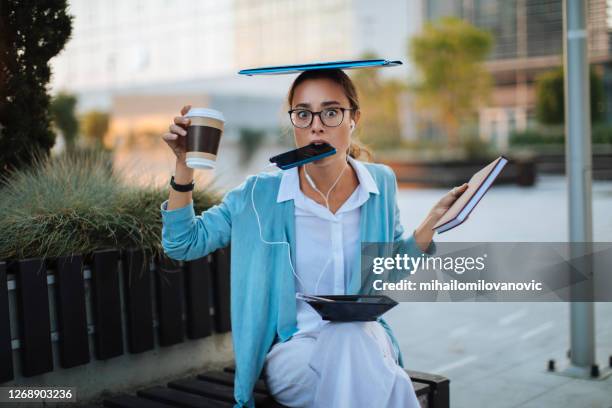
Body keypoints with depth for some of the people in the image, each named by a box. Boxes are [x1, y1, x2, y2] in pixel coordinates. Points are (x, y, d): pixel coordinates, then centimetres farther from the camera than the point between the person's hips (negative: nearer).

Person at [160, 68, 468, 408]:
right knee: (349, 342, -34)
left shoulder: (380, 183, 0)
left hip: (366, 335, 2)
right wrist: (184, 164, -13)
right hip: (292, 351, -2)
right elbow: (182, 243, -2)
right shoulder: (261, 195, -7)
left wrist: (433, 219, -1)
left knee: (352, 339, -34)